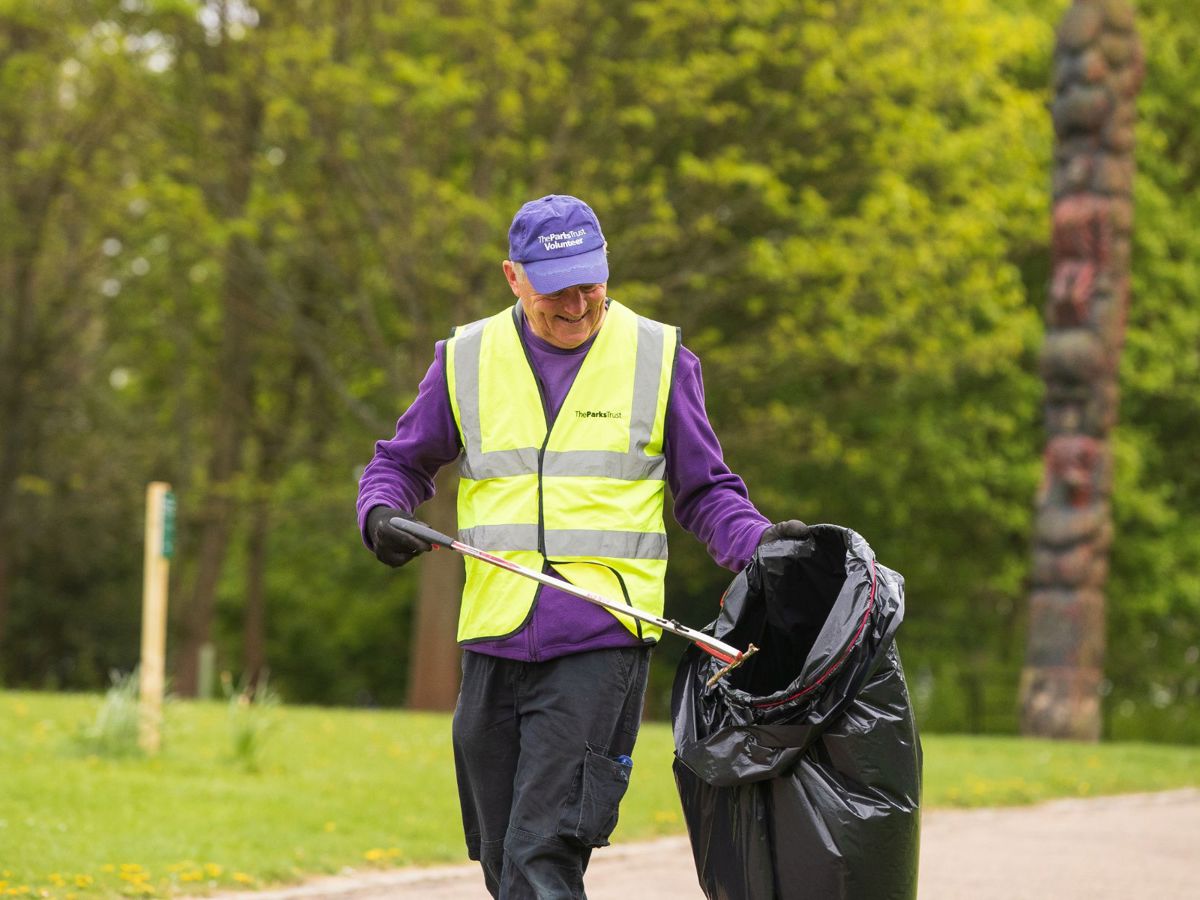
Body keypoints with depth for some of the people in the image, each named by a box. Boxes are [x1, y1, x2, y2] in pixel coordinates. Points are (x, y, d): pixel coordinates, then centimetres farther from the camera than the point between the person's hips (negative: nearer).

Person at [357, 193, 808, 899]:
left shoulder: (658, 358, 4)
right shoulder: (467, 360, 8)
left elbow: (706, 492, 11)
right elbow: (402, 463, 21)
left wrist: (761, 544, -8)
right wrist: (382, 514, -1)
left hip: (603, 644, -3)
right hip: (494, 646, 3)